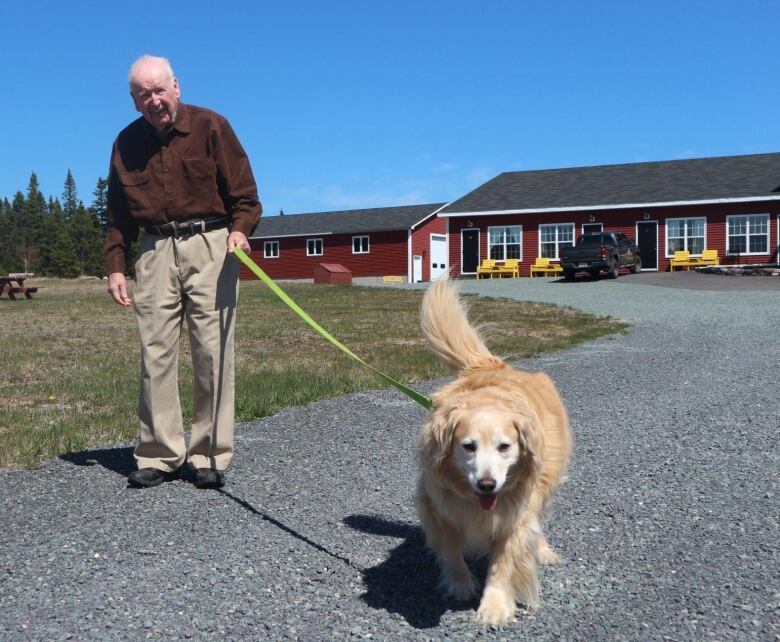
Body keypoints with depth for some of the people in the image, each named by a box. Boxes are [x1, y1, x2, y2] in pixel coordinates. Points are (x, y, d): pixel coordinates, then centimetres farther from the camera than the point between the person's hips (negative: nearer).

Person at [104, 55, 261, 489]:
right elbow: (120, 214, 17)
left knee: (213, 352, -4)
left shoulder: (211, 127, 1)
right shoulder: (127, 142, 12)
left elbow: (244, 193, 0)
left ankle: (210, 457, 4)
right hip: (156, 250, 3)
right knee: (155, 353, 0)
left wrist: (240, 229, -19)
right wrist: (116, 266, 8)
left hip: (210, 246, -3)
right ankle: (160, 455, 8)